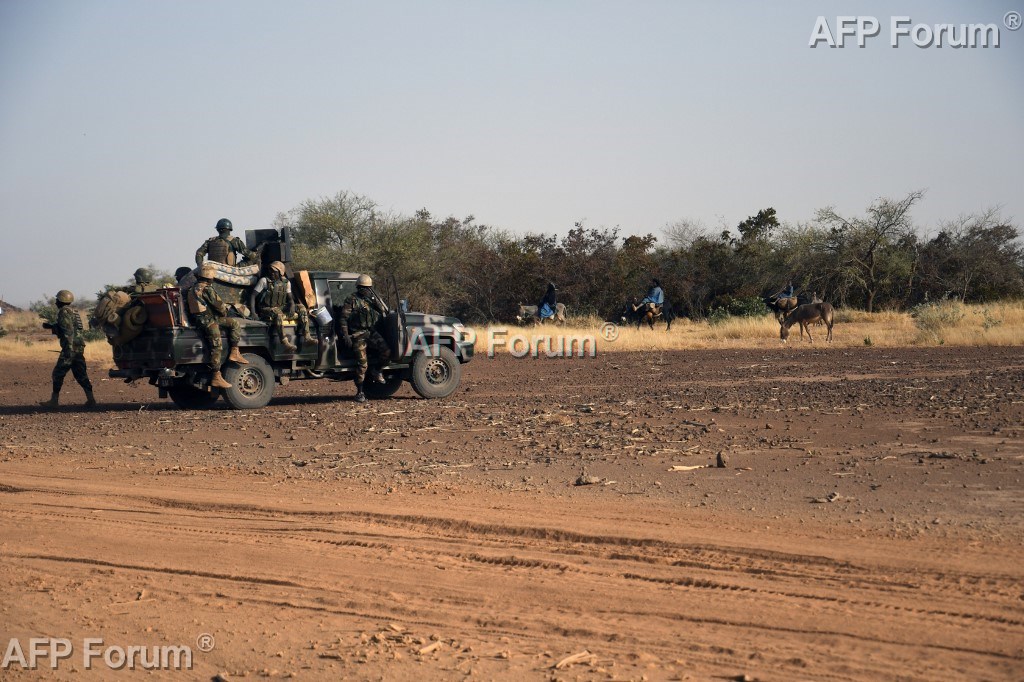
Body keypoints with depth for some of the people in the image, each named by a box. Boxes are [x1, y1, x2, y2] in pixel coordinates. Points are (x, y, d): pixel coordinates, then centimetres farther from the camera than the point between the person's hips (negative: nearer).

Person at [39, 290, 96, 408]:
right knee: (80, 374, 8)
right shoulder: (73, 311, 19)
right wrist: (51, 326, 28)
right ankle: (90, 398, 1)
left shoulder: (64, 312, -11)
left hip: (70, 346, -9)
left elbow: (68, 331, -20)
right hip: (79, 347, 9)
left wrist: (69, 349, -24)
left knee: (58, 373, -1)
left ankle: (54, 400, 1)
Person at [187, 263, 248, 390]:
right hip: (207, 321, -10)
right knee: (216, 348, -10)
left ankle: (234, 353, 7)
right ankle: (216, 378, -11)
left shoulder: (193, 288, 14)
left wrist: (223, 309, 17)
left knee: (233, 322, 15)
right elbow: (218, 304, -10)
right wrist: (225, 311, 12)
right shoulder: (207, 289, -15)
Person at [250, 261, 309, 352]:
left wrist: (292, 307, -13)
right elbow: (253, 296, -7)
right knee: (277, 313, -39)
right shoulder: (264, 281, -5)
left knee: (301, 308, -11)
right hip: (266, 309, -6)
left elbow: (290, 298, 11)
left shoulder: (286, 283, 10)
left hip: (281, 308, 6)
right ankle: (285, 343, -47)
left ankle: (306, 338, -19)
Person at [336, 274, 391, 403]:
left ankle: (376, 371, 9)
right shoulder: (352, 301, -1)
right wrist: (345, 336, -12)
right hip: (358, 335, -4)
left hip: (372, 332, 4)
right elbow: (343, 319, -4)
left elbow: (384, 313, 6)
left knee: (386, 352, -19)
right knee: (362, 364, -8)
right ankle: (359, 393, 3)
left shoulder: (374, 300, 12)